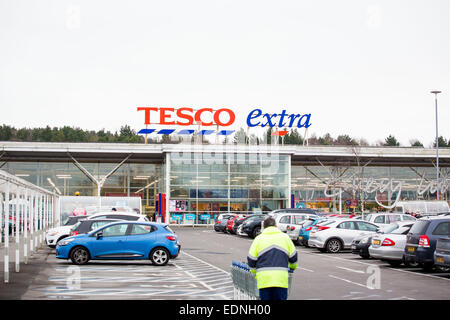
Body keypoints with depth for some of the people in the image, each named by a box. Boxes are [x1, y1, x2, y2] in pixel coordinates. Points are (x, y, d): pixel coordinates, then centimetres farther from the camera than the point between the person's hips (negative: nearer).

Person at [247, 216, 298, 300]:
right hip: (281, 279, 0)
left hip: (264, 279, 0)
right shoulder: (285, 237, 12)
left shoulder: (258, 238, 8)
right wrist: (292, 267, 39)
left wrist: (255, 271, 25)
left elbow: (251, 260, 7)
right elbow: (293, 257, 19)